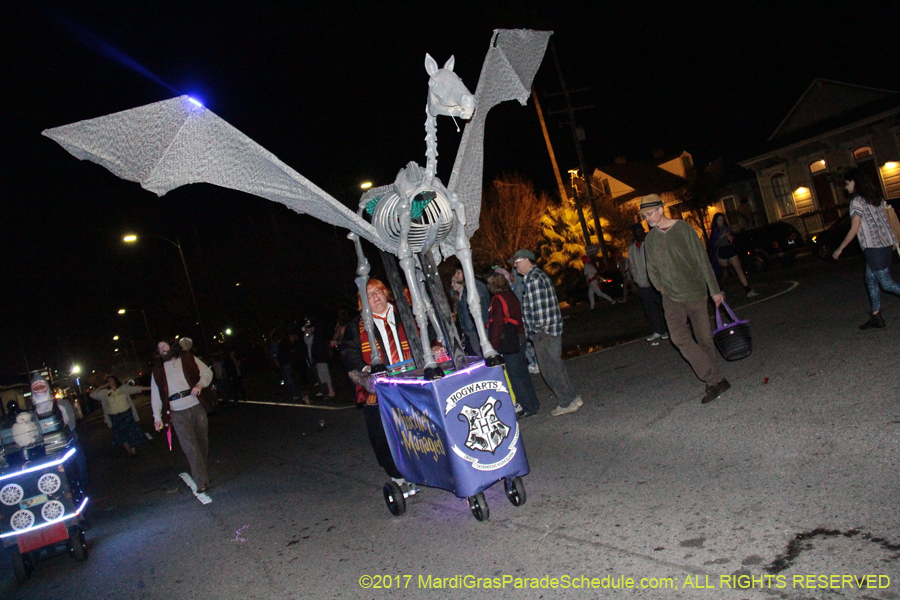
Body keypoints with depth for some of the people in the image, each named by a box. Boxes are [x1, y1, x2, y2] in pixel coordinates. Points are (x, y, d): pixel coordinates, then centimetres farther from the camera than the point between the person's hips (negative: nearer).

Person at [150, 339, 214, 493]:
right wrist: (157, 417, 2)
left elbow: (207, 372, 9)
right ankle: (202, 481, -12)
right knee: (190, 447, -10)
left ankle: (202, 470, 30)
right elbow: (155, 395, 9)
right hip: (177, 414, -1)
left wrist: (200, 385, -11)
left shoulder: (188, 359, 10)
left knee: (203, 441, 8)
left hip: (197, 407, 1)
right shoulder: (158, 370, 11)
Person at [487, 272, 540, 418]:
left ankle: (529, 407, 6)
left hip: (508, 344, -9)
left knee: (515, 376, 0)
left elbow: (497, 325, -19)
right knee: (522, 372, 18)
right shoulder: (511, 295, 10)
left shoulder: (497, 299, -16)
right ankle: (532, 403, 27)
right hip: (519, 340, 9)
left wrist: (493, 346, -16)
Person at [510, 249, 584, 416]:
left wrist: (537, 328, -14)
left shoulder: (533, 279, -17)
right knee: (556, 366, 17)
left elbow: (538, 308, -21)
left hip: (542, 332, -10)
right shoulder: (539, 275, 16)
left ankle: (568, 401, 6)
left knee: (551, 368, -1)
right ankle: (570, 398, 25)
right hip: (552, 328, 10)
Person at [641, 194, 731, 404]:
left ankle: (713, 381, 14)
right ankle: (715, 380, -5)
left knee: (704, 338, 3)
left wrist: (714, 290, -4)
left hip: (695, 292, -2)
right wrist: (661, 288, 4)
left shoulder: (683, 229, -4)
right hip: (672, 297, 2)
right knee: (679, 337, -15)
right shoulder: (650, 238, 7)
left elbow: (702, 260, -3)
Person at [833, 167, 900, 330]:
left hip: (873, 247, -9)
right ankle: (876, 317, 13)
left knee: (886, 283, -5)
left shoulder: (856, 201, -11)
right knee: (871, 280, 12)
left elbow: (854, 229, -12)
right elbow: (886, 218, 15)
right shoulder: (877, 196, 13)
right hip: (886, 244, 9)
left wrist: (839, 249, -5)